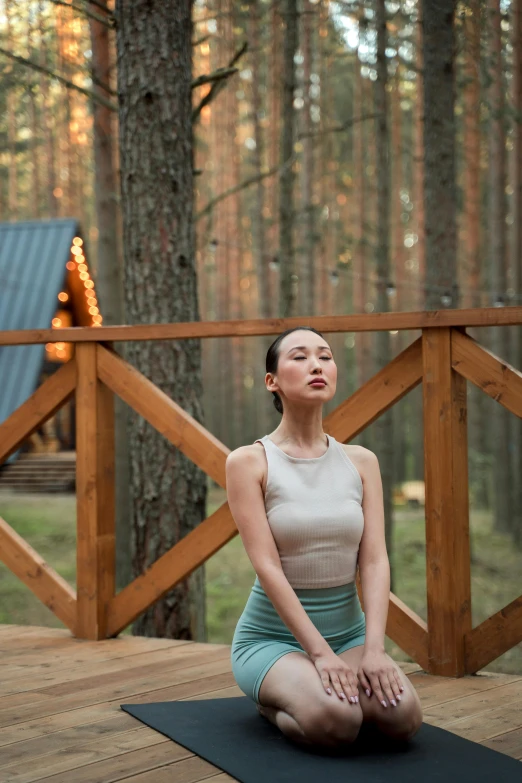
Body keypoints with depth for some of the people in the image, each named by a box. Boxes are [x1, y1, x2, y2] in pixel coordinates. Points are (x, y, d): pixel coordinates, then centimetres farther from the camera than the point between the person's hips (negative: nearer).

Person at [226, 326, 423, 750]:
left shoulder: (361, 461, 3)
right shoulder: (248, 462, -9)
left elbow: (375, 560, -4)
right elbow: (267, 566, -16)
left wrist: (374, 647, -19)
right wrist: (319, 652, -24)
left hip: (348, 630, 4)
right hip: (271, 635, -4)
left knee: (404, 716, -25)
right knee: (335, 722, -33)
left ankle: (318, 688, 8)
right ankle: (274, 703, 2)